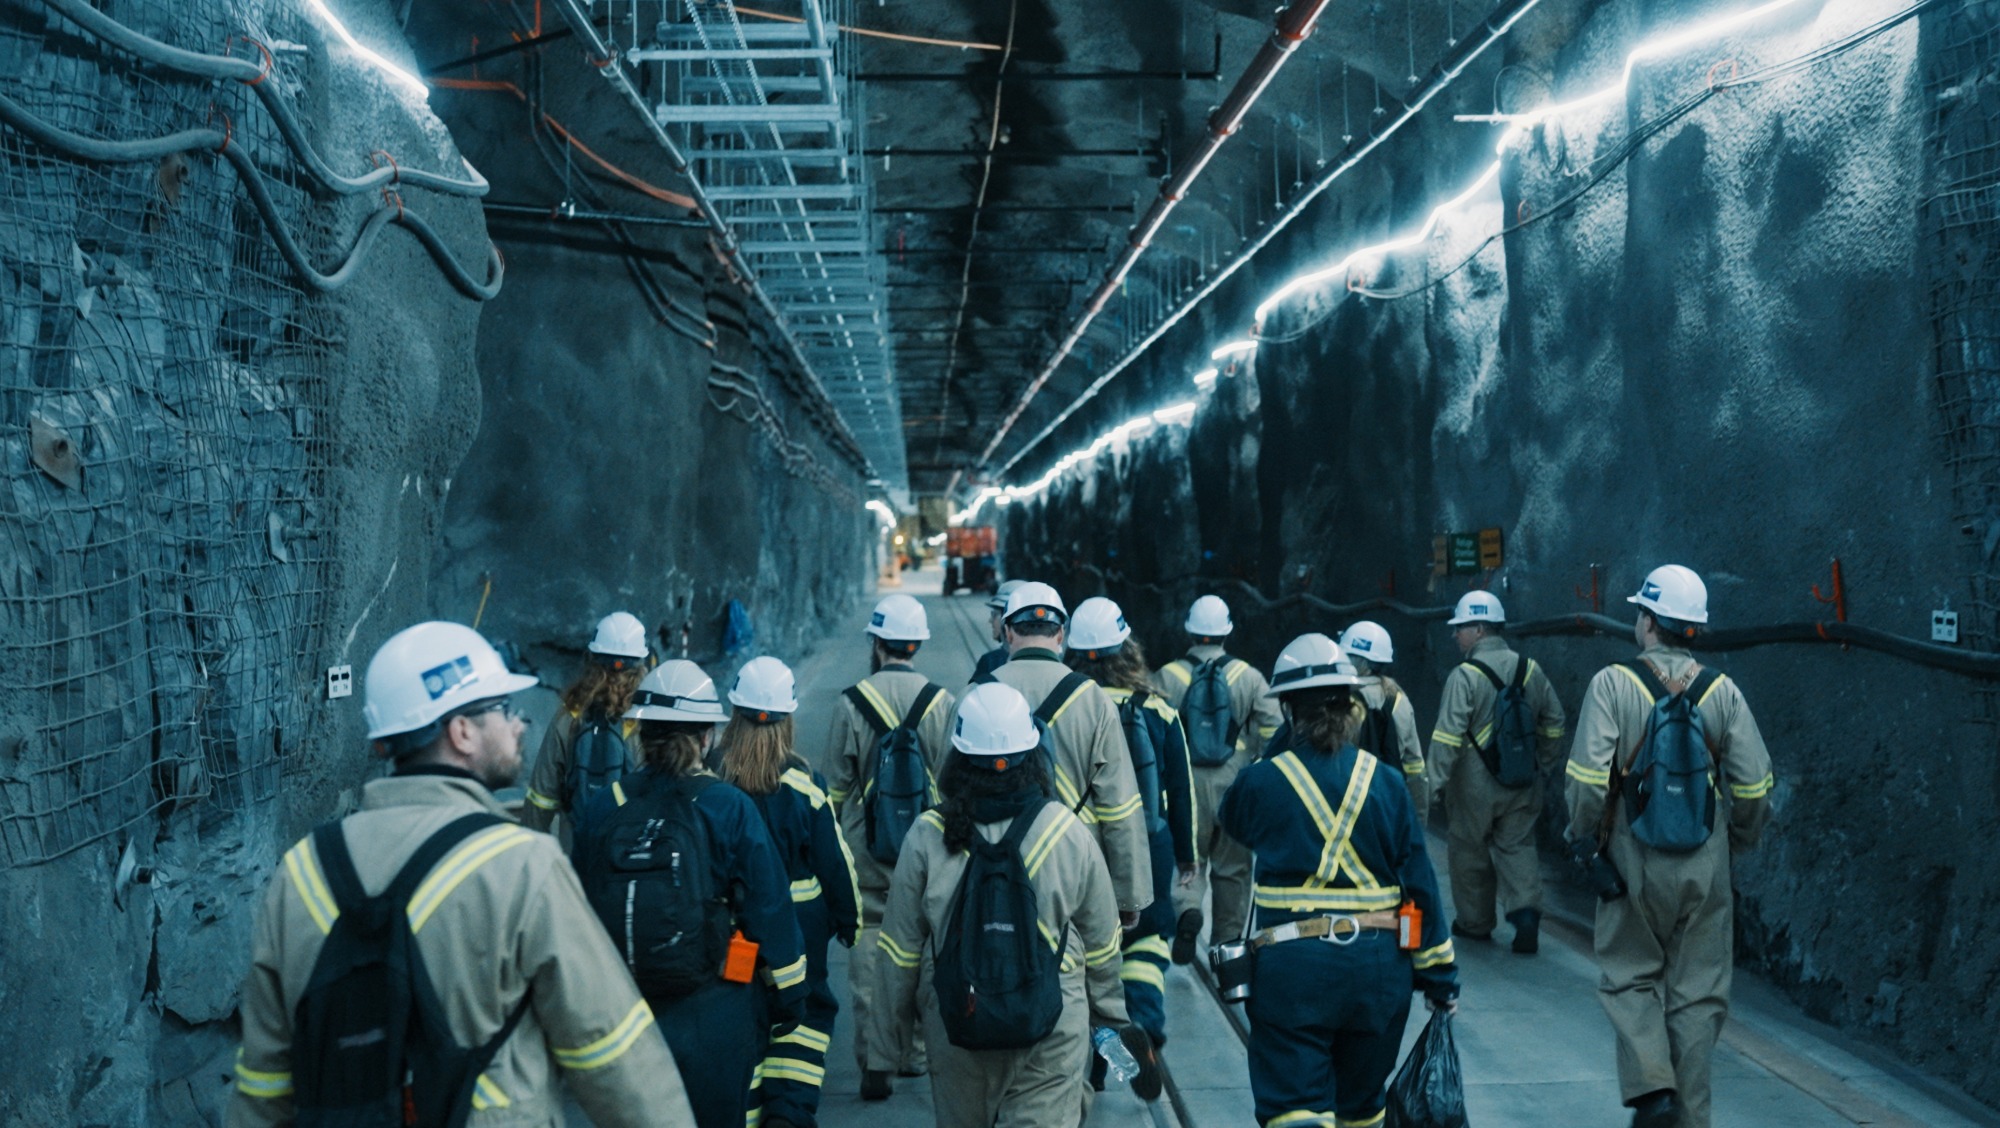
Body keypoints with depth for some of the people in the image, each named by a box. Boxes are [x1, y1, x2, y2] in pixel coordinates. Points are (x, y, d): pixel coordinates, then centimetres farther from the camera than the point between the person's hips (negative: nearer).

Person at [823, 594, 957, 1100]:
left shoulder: (851, 704, -6)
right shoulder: (944, 702, -3)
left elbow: (836, 786, 0)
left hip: (866, 850, -1)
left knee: (870, 951, 4)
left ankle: (876, 1064, 2)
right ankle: (916, 1053, 22)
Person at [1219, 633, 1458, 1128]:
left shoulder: (1262, 781, -7)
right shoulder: (1386, 783, -1)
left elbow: (1232, 818, 18)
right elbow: (1419, 885, 1)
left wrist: (1278, 748, 15)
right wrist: (1439, 975, 9)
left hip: (1291, 969, -3)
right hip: (1378, 969, 3)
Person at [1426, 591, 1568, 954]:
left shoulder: (1464, 675, -15)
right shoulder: (1530, 670, 3)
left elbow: (1447, 737, -19)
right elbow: (1554, 723, 12)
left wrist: (1435, 782, -14)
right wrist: (1542, 765, 23)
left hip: (1475, 784, -4)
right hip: (1522, 785, 4)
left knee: (1470, 852, 11)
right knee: (1518, 846, 11)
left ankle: (1475, 922, 22)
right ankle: (1526, 912, -7)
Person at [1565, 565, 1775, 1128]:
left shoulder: (1613, 684, -9)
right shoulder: (1722, 691, 0)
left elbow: (1588, 779, -14)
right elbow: (1754, 784, 0)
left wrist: (1585, 837, 1)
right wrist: (1739, 839, 16)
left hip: (1634, 861, -2)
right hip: (1706, 869, 2)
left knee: (1630, 978, 13)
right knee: (1697, 991, 10)